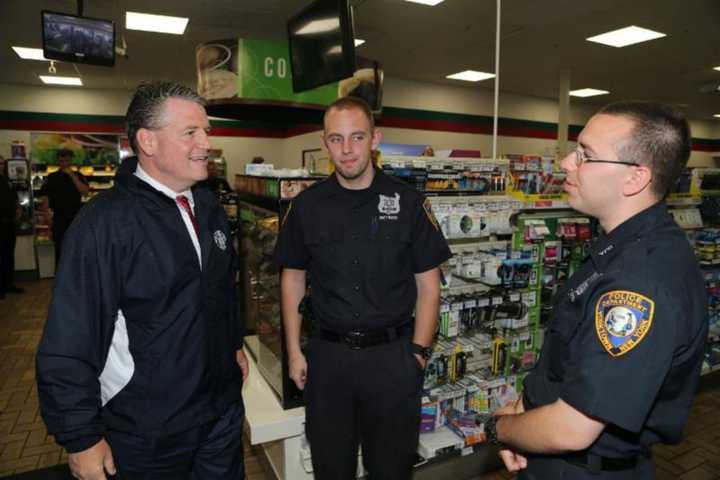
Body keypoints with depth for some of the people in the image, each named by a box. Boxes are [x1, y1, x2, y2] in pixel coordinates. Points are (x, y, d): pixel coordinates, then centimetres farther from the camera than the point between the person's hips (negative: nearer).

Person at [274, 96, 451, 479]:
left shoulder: (408, 203, -5)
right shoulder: (306, 206, -1)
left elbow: (428, 286, -1)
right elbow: (293, 279, 6)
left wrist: (418, 352, -6)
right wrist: (294, 351, 3)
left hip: (393, 353, -1)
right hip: (327, 354, 2)